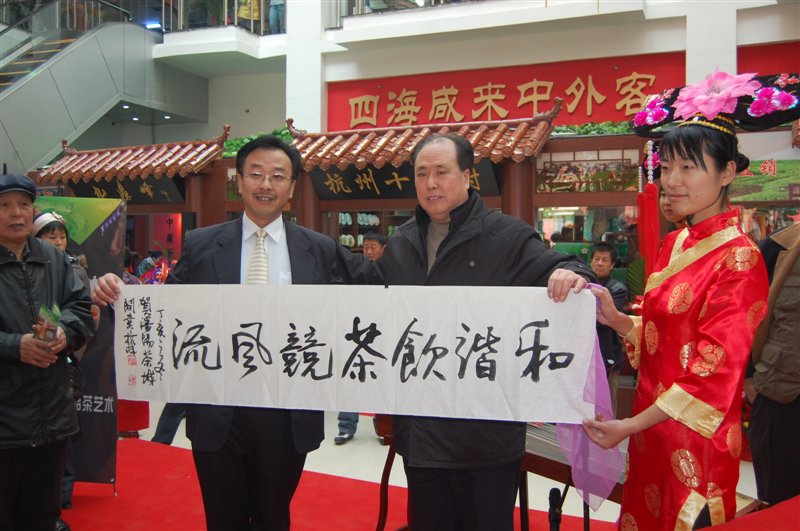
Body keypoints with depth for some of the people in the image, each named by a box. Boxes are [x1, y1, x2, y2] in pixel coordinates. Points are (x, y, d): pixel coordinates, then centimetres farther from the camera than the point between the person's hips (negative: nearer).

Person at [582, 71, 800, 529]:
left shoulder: (739, 259, -16)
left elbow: (715, 372, -19)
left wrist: (630, 426, -19)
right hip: (653, 425, 7)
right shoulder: (674, 244, 6)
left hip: (697, 439, -7)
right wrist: (617, 319, -6)